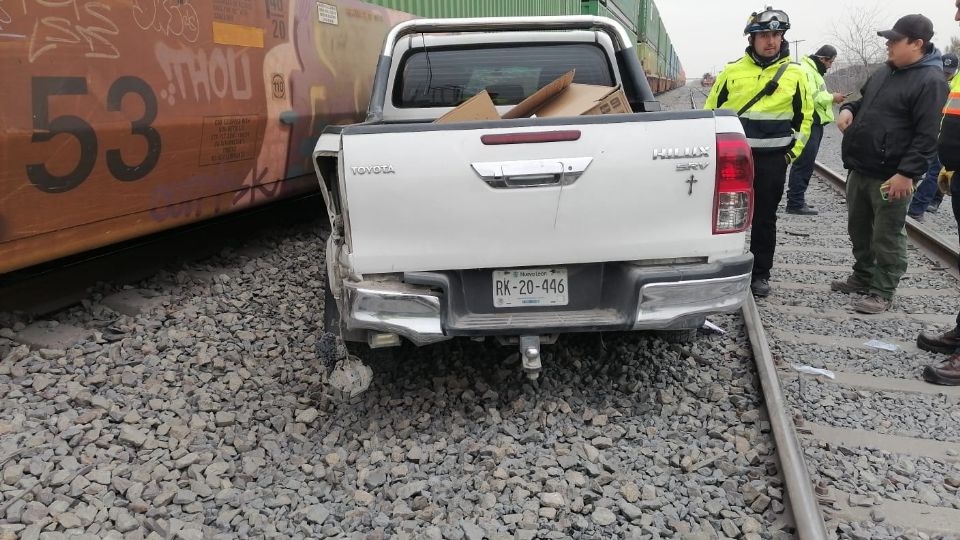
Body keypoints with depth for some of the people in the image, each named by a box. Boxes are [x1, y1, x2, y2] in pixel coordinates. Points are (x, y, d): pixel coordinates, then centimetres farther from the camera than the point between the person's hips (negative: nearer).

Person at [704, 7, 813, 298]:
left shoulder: (795, 73, 2)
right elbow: (711, 109, 8)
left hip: (773, 159, 0)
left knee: (764, 218, 6)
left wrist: (794, 151, 3)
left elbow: (804, 116, 10)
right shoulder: (732, 70, 1)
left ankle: (760, 274, 17)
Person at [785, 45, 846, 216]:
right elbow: (811, 97, -22)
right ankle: (795, 203, -10)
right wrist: (832, 97, -12)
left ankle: (796, 199, 21)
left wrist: (831, 98, 11)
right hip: (808, 124, -11)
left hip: (815, 123, 11)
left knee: (804, 163, 14)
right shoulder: (805, 70, -12)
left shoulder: (814, 71, 23)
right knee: (804, 163, -11)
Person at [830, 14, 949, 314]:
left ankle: (883, 292, 8)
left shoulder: (930, 81, -14)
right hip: (860, 169, 9)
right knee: (858, 229, 17)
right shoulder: (885, 71, 13)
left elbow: (927, 135, -19)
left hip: (891, 176, -9)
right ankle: (863, 278, 32)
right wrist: (849, 109, 7)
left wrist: (907, 173, -24)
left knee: (887, 236, 0)